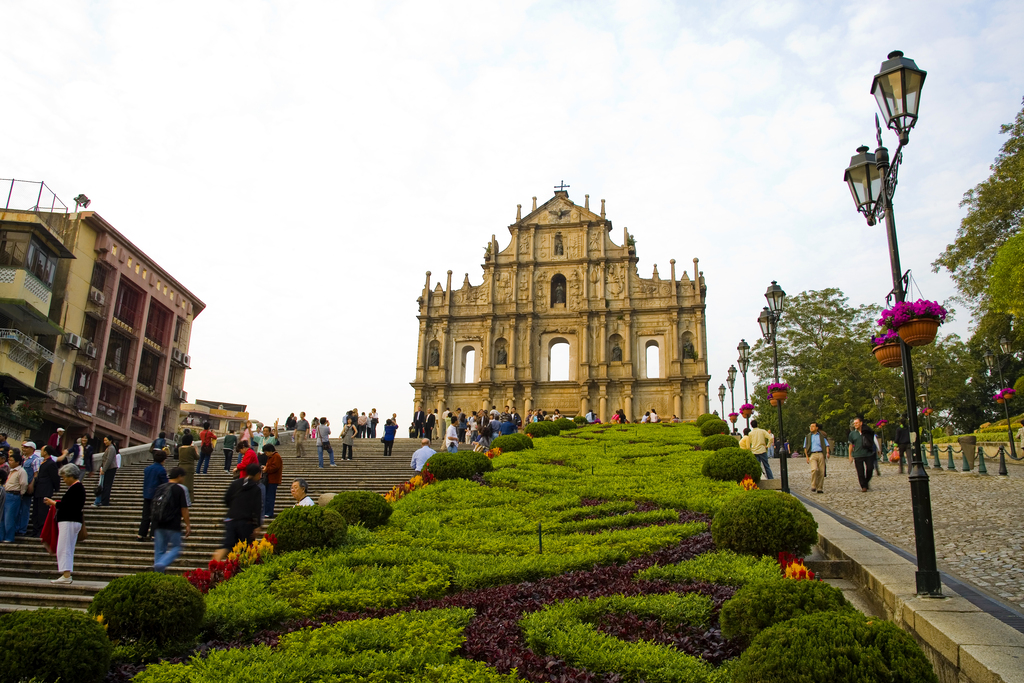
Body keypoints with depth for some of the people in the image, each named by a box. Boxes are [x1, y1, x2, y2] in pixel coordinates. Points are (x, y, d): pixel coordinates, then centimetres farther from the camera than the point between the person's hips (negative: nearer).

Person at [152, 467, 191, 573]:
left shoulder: (160, 487, 12)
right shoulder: (181, 489, -5)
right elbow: (184, 509, -7)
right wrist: (188, 525, -2)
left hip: (158, 524, 6)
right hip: (173, 525, -5)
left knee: (159, 550, 12)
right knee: (175, 548, 5)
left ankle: (158, 573, 11)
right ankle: (161, 564, -18)